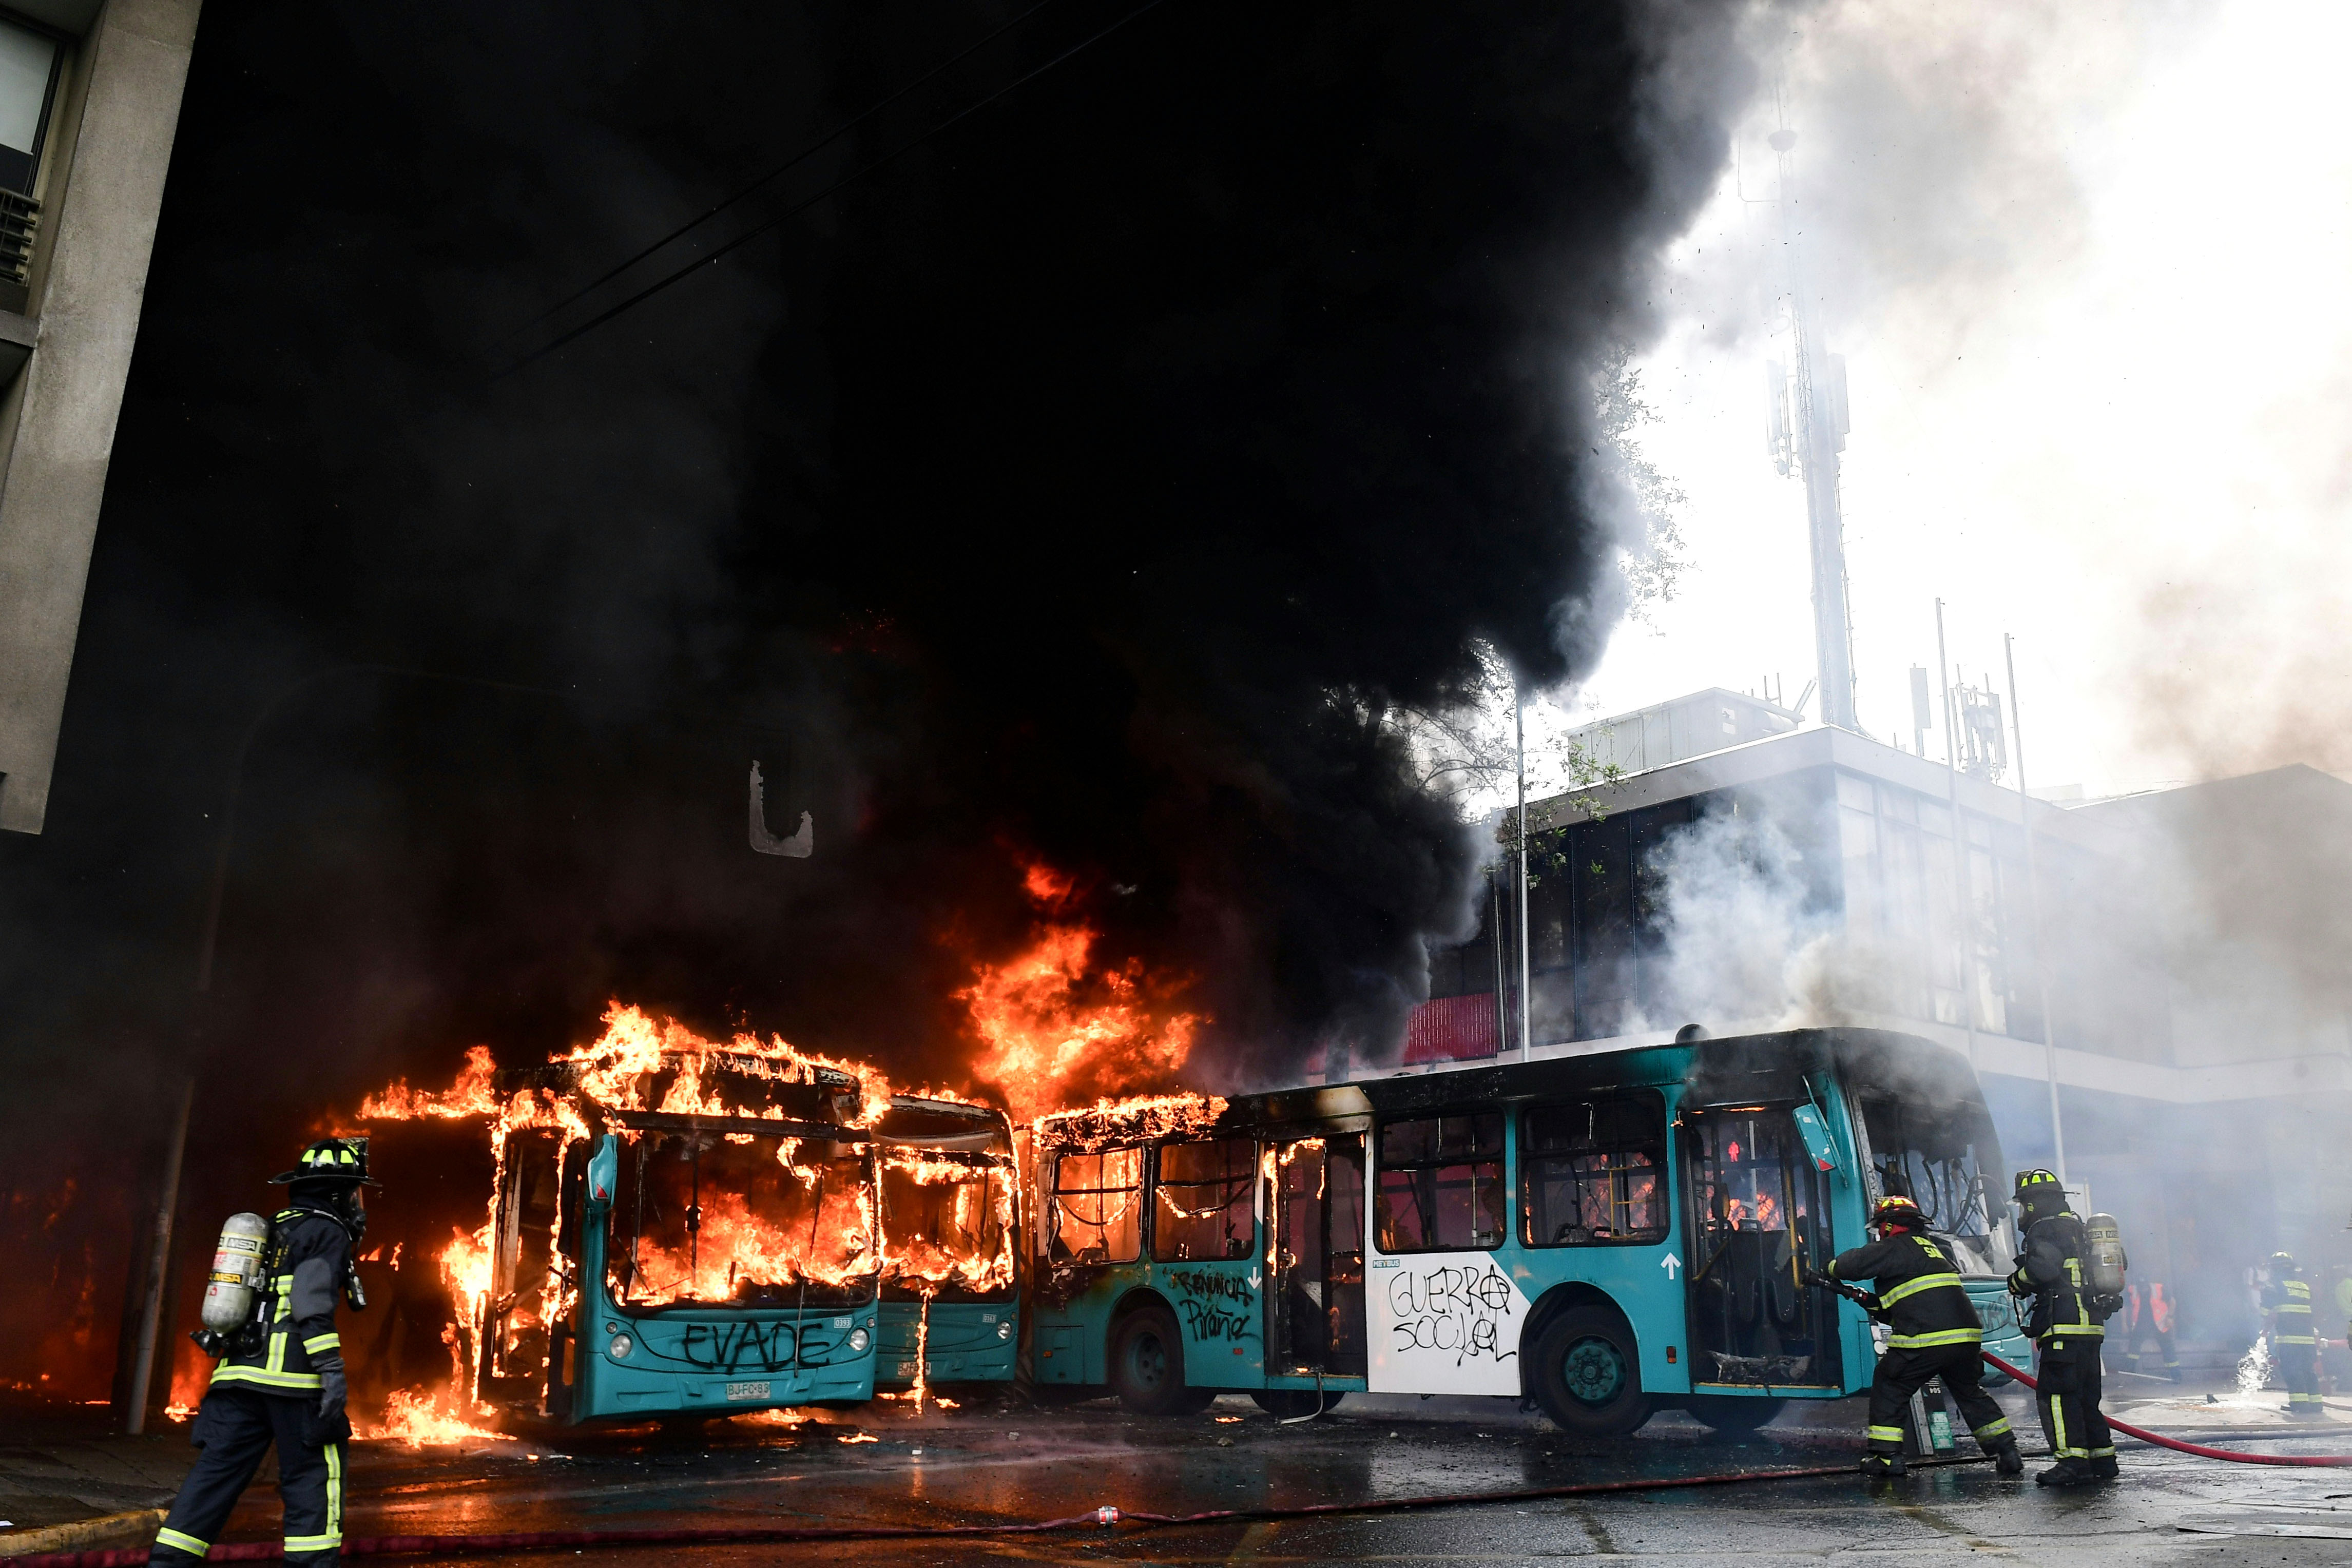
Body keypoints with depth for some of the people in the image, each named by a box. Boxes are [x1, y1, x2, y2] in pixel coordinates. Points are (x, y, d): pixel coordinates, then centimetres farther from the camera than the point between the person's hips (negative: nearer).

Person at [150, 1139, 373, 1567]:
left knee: (217, 1473, 9)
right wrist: (333, 1370, -20)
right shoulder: (327, 1232, -4)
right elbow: (312, 1304, -17)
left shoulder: (271, 1231, 22)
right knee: (314, 1476, 0)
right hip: (291, 1377, -8)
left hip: (238, 1372, 8)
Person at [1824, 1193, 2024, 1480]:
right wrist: (1874, 1304, 28)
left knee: (1888, 1389, 9)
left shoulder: (1895, 1248, -1)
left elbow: (1850, 1265, -8)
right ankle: (2007, 1453, 25)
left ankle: (1887, 1456, 6)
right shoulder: (1938, 1248, 25)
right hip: (1967, 1337, 7)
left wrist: (1831, 1267, 14)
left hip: (1924, 1343, -7)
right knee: (1972, 1394, 26)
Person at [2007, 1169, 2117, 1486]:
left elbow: (2042, 1267, -23)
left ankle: (2073, 1461, -15)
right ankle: (2102, 1458, 17)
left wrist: (2017, 1283, -4)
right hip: (2092, 1324, 10)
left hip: (2065, 1327, -10)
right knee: (2085, 1395, 16)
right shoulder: (2077, 1228, 22)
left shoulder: (2044, 1229, -7)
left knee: (2055, 1393, -10)